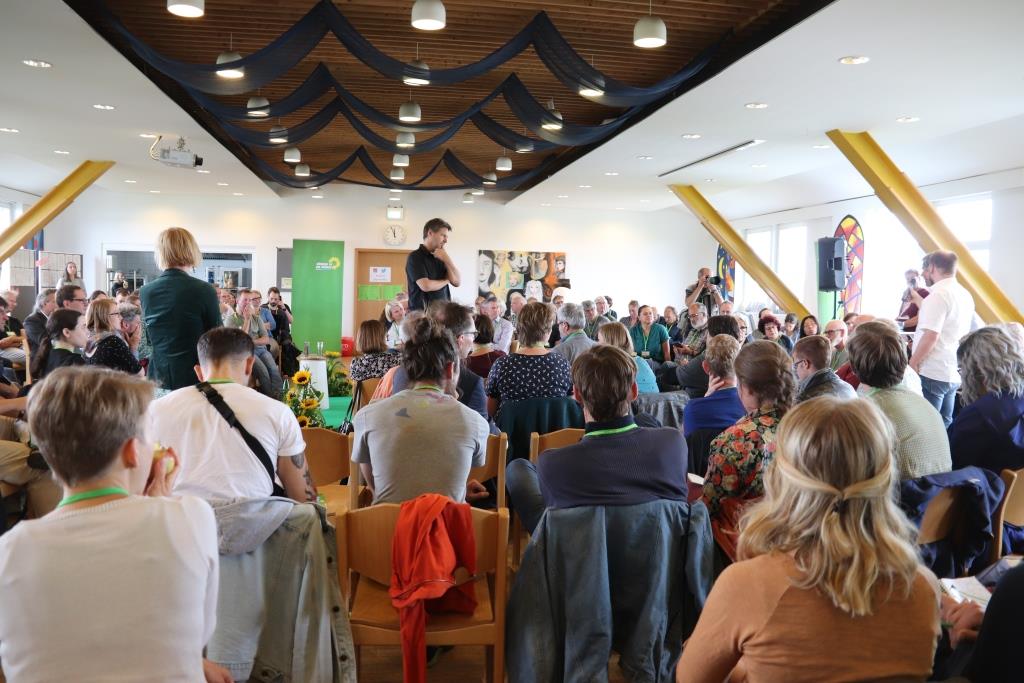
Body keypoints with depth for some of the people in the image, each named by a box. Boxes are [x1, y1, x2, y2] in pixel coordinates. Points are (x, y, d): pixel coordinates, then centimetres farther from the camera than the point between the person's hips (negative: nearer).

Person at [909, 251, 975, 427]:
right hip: (954, 373, 9)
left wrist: (912, 363, -12)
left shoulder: (938, 294, -14)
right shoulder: (965, 295, 13)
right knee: (944, 424, 13)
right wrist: (918, 300, 33)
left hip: (933, 374, -9)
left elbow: (931, 336, -21)